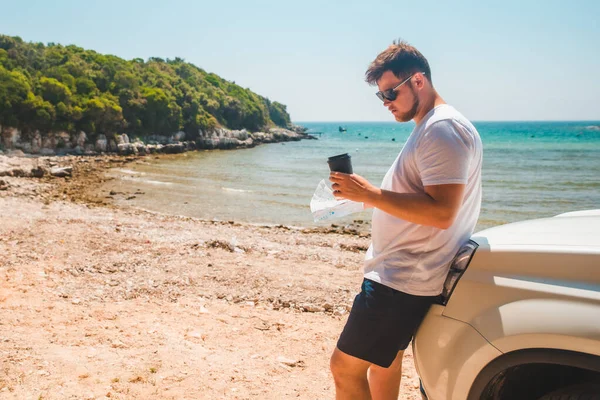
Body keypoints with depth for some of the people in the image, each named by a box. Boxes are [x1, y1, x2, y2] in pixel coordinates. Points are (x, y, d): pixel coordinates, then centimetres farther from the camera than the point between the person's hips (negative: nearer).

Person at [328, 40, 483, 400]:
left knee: (346, 367, -7)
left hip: (404, 280, -11)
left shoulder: (444, 129, -19)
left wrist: (368, 193, -27)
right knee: (383, 357, 24)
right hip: (398, 272, 11)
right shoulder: (430, 127, 15)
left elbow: (441, 212, -28)